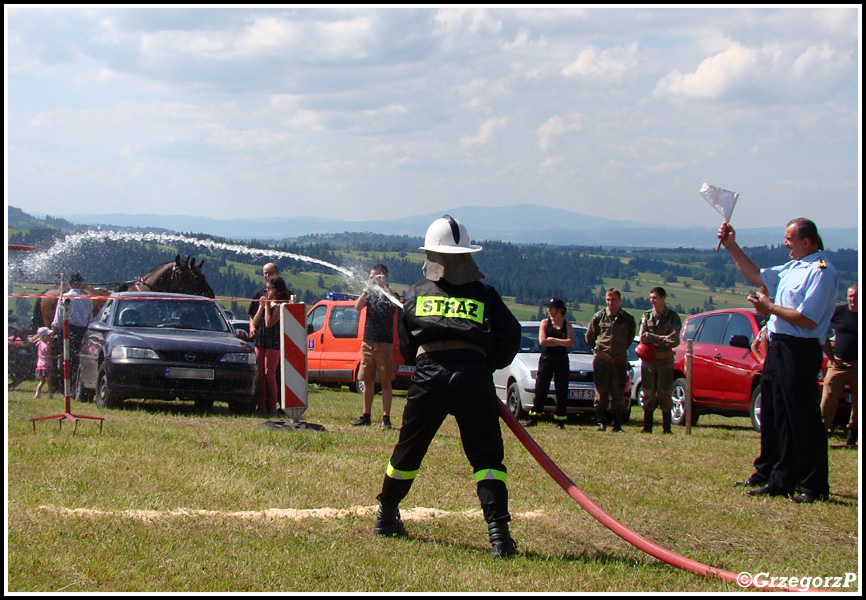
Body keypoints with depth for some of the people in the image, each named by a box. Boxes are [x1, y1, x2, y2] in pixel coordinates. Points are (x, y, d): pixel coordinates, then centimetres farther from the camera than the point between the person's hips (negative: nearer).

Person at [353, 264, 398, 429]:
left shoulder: (388, 294, -1)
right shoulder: (370, 294, 11)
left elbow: (395, 303, -24)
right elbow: (358, 306, -7)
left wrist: (383, 286, -23)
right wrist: (367, 288, -15)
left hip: (384, 343, -4)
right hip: (368, 342, 5)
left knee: (385, 382, -3)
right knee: (367, 381, 8)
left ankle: (386, 417, -2)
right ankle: (366, 416, 15)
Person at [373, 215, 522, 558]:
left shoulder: (417, 294, 17)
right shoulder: (484, 295, 13)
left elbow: (405, 346, 19)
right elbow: (510, 337, 6)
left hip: (428, 375, 2)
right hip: (474, 375, -1)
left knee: (408, 451, 18)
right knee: (486, 457, 0)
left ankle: (386, 518, 34)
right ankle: (498, 531, -14)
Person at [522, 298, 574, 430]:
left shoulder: (567, 325, 7)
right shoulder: (545, 323, 7)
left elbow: (570, 343, -7)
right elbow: (542, 341, -7)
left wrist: (553, 339, -10)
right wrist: (562, 342, -6)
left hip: (562, 361, 1)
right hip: (546, 359, -1)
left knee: (562, 392, 0)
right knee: (540, 390, -4)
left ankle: (560, 420, 5)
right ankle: (533, 418, -1)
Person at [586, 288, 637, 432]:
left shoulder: (628, 319, 4)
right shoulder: (598, 317, 1)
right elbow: (589, 337, 14)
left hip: (620, 361, 1)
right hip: (601, 360, -1)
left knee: (618, 395, 1)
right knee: (601, 394, 1)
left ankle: (617, 425, 5)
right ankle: (601, 423, 7)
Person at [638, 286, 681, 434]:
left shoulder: (673, 317, 0)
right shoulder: (647, 315, 7)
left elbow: (674, 341, -11)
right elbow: (643, 337, -6)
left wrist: (654, 342, -11)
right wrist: (662, 337, -12)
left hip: (665, 361, -2)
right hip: (648, 361, 2)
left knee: (665, 395, -1)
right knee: (648, 395, 4)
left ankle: (666, 428, 3)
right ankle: (647, 427, 8)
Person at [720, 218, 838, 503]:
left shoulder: (821, 271, -14)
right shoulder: (792, 267, 16)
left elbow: (807, 319, -22)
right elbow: (756, 276, 30)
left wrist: (770, 308, -12)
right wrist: (731, 247, 24)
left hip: (800, 351, -10)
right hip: (778, 348, 10)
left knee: (804, 420, -6)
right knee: (773, 415, 14)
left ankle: (814, 486, -1)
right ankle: (769, 476, 23)